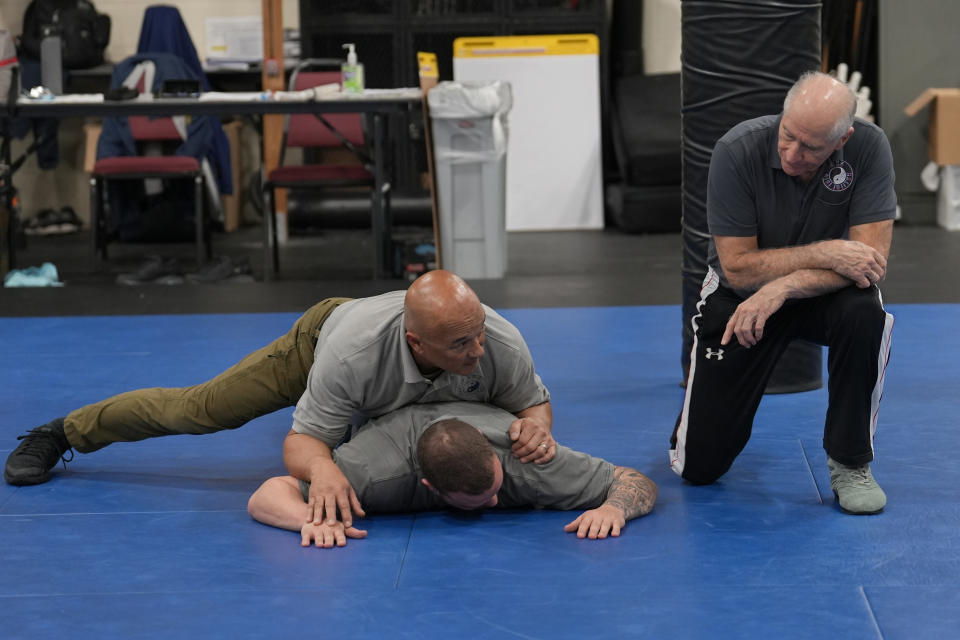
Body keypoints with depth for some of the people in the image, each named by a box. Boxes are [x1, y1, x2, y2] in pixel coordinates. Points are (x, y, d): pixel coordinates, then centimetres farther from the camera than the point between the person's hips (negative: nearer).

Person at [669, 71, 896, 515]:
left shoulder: (869, 147, -23)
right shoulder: (738, 150, -26)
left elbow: (871, 261, -26)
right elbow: (739, 267, -24)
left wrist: (783, 286, -37)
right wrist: (824, 253, -33)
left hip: (821, 294, 1)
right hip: (740, 294, -1)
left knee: (864, 313, -37)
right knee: (700, 466, -5)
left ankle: (850, 461, -15)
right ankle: (710, 397, 32)